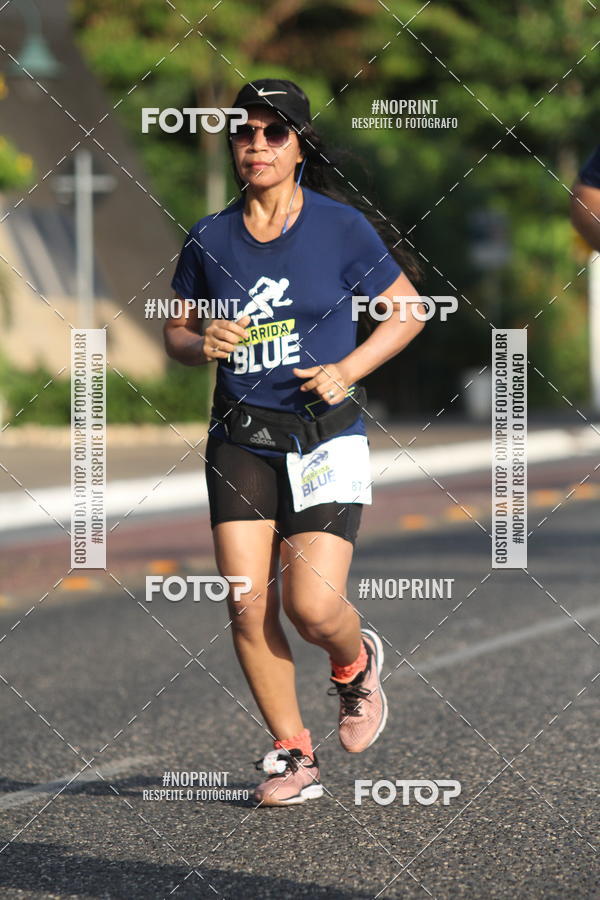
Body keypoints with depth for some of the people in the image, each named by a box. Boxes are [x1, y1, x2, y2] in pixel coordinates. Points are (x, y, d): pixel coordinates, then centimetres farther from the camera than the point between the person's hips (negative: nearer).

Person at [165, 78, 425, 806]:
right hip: (240, 440, 3)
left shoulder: (340, 227, -2)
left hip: (325, 437, -3)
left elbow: (407, 310, 6)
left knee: (312, 608, -12)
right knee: (248, 608, -6)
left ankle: (355, 665, 24)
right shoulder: (210, 239, 5)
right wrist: (202, 345, -7)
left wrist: (347, 370, -7)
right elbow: (175, 331, 16)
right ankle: (290, 752, 10)